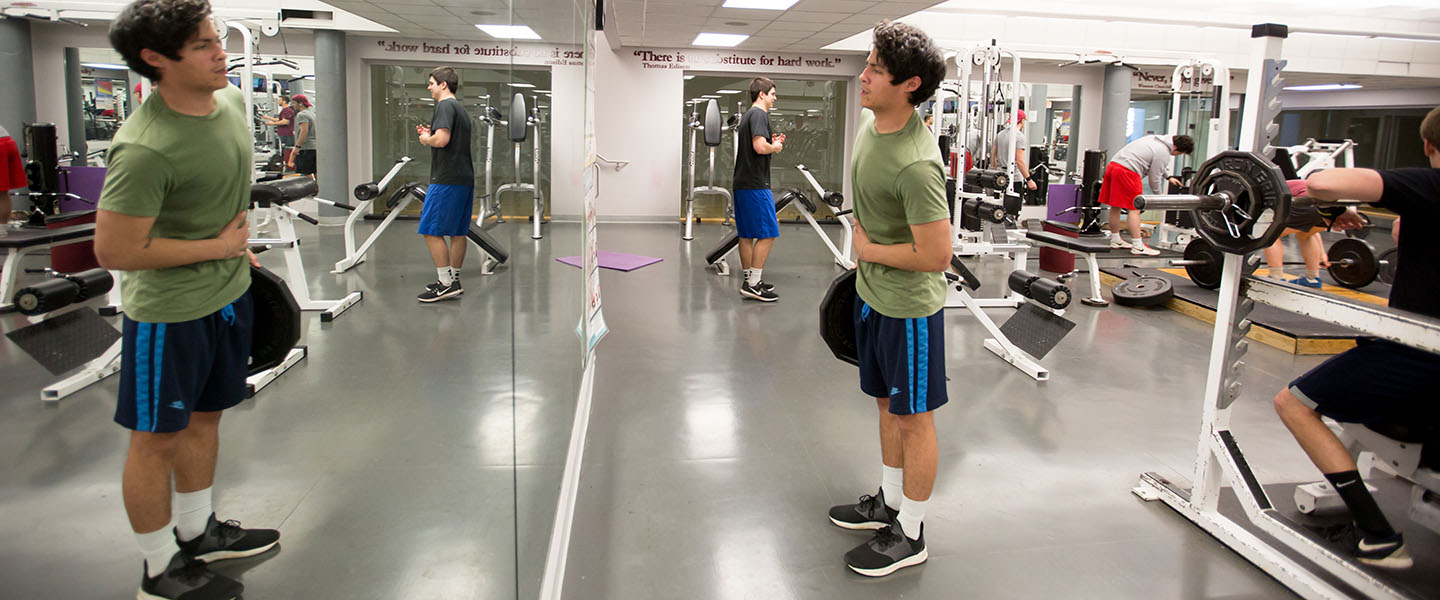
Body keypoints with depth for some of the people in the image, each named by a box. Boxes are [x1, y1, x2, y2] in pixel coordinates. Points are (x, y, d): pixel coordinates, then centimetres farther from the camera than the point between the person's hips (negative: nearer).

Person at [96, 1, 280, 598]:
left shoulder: (231, 100, -1)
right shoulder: (146, 148, -28)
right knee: (158, 438, 9)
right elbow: (114, 251, -25)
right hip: (169, 311, -8)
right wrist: (216, 246, -16)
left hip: (228, 295, 8)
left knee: (204, 417, 21)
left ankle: (198, 532, 40)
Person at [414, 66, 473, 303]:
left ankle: (446, 284, -6)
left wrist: (426, 140, -5)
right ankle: (453, 280, 19)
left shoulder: (445, 106, -10)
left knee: (431, 231, -6)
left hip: (447, 180, -10)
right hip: (464, 179, 10)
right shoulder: (460, 108, 20)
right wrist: (430, 134, 18)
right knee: (457, 232, 12)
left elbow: (442, 140, -24)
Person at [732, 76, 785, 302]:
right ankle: (753, 284, -9)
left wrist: (772, 143, 17)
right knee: (767, 234, -8)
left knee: (747, 235, 12)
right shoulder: (759, 114, -11)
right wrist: (775, 147, -5)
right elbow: (759, 146, -24)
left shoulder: (747, 116, 20)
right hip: (755, 184, -10)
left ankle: (749, 280, 18)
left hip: (743, 183, 10)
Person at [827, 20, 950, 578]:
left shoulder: (915, 164, -29)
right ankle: (888, 501, 39)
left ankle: (910, 534, 22)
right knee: (886, 403, 21)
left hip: (908, 305, -9)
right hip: (871, 292, 9)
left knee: (912, 417, 6)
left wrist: (870, 250, -15)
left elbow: (936, 256, -29)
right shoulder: (872, 122, 0)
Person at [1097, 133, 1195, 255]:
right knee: (1134, 209, -7)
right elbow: (1155, 179, -1)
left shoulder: (1156, 139, 22)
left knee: (1115, 206, 15)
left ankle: (1115, 240, 25)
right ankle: (1138, 246, -8)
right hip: (1126, 172, -10)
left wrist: (1168, 177, 48)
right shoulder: (1163, 153, -7)